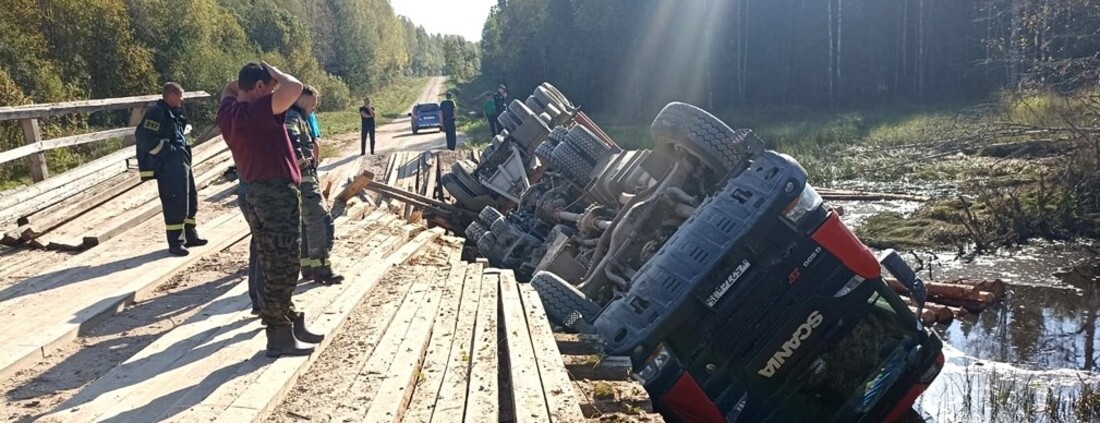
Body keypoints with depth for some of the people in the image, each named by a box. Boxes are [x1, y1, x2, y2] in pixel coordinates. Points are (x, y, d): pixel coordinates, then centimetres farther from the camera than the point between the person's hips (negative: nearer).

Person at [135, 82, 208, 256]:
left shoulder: (174, 113, 16)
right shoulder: (156, 114, -14)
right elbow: (144, 138, -23)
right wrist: (168, 150, -18)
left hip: (182, 165, 10)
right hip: (168, 168, -10)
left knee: (190, 201, 17)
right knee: (174, 205, -7)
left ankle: (190, 236, 29)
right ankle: (175, 243, 0)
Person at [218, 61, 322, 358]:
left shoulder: (228, 112, 8)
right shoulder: (259, 109, -17)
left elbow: (229, 89, 32)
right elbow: (294, 87, -28)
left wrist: (245, 76, 19)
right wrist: (271, 71, -11)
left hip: (253, 193, 9)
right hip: (277, 193, -9)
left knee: (273, 265, 17)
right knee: (282, 267, -2)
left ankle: (291, 321, 28)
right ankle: (280, 337, 3)